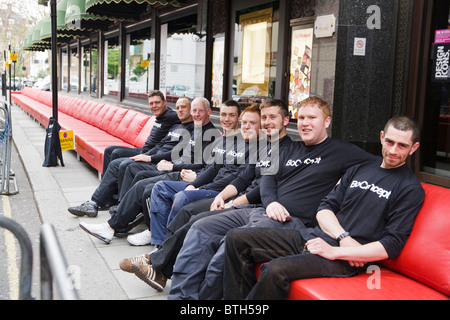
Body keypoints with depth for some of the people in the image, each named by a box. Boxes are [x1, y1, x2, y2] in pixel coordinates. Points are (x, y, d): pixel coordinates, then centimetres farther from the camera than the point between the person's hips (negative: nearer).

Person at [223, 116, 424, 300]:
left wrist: (336, 251, -16)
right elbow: (325, 208, 12)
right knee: (237, 239, -4)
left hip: (347, 260, -7)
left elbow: (392, 245, -10)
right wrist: (344, 237, -9)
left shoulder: (410, 189, 0)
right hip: (315, 237, 7)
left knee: (277, 270, -33)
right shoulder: (359, 170, 18)